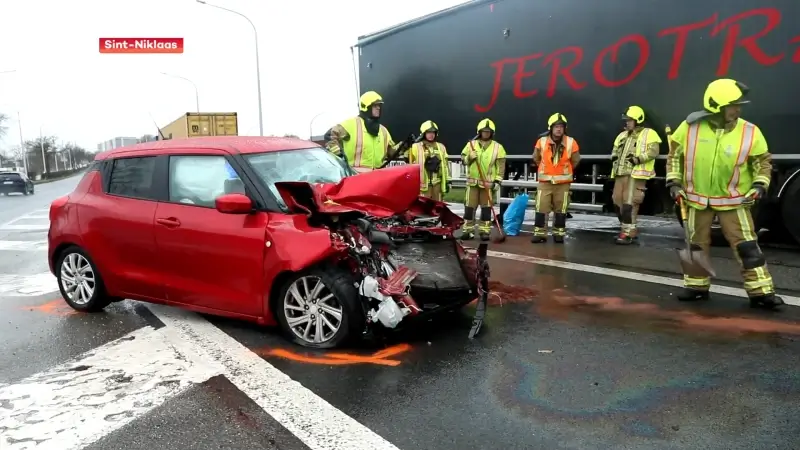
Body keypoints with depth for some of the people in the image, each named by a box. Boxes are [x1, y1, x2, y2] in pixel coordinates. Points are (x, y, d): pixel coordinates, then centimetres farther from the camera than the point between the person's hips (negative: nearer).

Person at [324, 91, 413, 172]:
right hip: (354, 174, -7)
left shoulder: (383, 130, 21)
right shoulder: (352, 123, -1)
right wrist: (338, 153, -13)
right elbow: (330, 135, -2)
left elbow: (391, 152, 23)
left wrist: (404, 145, 6)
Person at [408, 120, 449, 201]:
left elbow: (445, 165, 15)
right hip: (423, 183, -5)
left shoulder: (441, 147, 13)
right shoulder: (416, 147, -3)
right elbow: (411, 165, -4)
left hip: (437, 183, 5)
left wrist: (447, 181, 12)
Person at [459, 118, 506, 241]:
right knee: (469, 206, 3)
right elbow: (463, 158, 10)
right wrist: (469, 158, -13)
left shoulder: (497, 147, 1)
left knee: (486, 207, 3)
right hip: (472, 181, 1)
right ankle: (467, 230, 11)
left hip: (488, 182, -1)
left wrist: (497, 181, -7)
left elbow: (501, 165, 0)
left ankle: (484, 231, 9)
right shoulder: (471, 144, 5)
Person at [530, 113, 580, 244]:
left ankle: (559, 234, 17)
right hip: (545, 181, 0)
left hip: (563, 182, 0)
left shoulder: (571, 143, -6)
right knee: (541, 208, -3)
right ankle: (540, 234, 4)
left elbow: (575, 160, 10)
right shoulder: (541, 141, -6)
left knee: (561, 209, 7)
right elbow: (536, 158, 12)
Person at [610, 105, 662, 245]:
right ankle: (626, 229, 20)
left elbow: (653, 151, -9)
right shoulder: (622, 135, 22)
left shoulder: (649, 134, 1)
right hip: (620, 173, 8)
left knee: (629, 203, -12)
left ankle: (628, 234, -10)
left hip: (635, 174, -8)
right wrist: (614, 156, 4)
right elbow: (615, 149, 27)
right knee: (618, 202, 8)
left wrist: (638, 159, -20)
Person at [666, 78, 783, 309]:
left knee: (747, 246, -3)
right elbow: (674, 155, 4)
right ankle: (697, 286, 25)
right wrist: (674, 182, -2)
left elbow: (763, 161, 4)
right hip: (697, 198, 1)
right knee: (696, 245, 10)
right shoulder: (690, 127, -10)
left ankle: (761, 292, 6)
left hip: (734, 201, -1)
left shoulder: (749, 132, -9)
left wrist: (759, 185, -10)